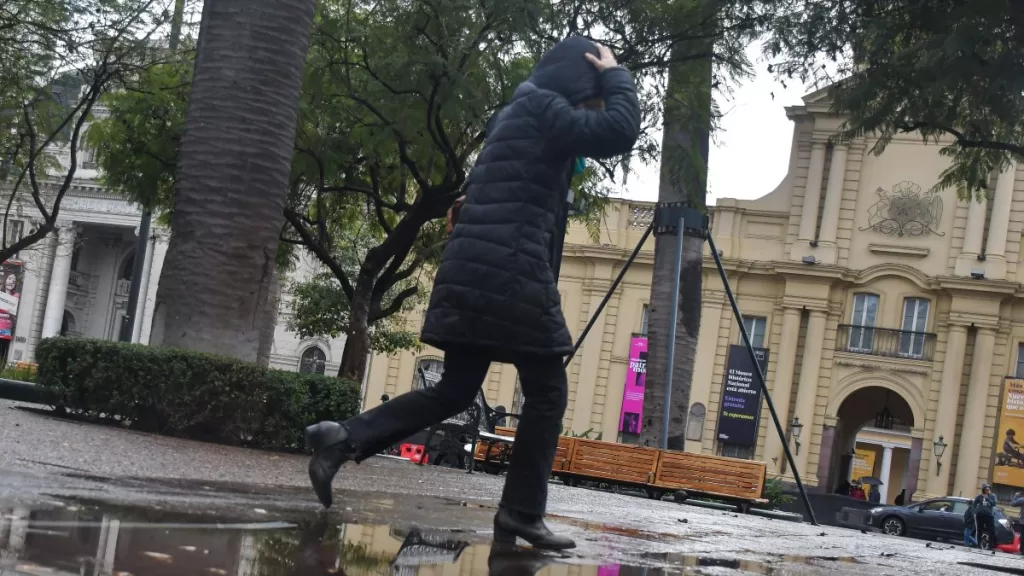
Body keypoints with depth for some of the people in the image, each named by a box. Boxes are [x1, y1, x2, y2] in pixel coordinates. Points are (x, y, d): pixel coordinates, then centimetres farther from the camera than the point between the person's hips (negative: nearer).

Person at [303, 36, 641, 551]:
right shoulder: (542, 107, -6)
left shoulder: (522, 112, 23)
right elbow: (619, 133, -15)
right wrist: (616, 76, 2)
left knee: (456, 390, 9)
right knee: (547, 392, -1)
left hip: (478, 269, 10)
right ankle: (520, 516, 0)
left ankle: (344, 438, 0)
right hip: (509, 270, -10)